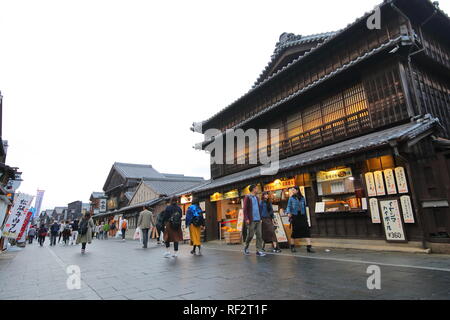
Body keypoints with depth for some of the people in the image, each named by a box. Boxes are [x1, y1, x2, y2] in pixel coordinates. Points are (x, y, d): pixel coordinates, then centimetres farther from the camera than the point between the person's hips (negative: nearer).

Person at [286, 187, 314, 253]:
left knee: (307, 231, -7)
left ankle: (309, 247, -4)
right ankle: (292, 246, 18)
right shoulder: (291, 198, 2)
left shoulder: (302, 198, 10)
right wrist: (288, 213, -21)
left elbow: (304, 207, 15)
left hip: (302, 216, 2)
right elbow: (289, 206, -1)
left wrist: (306, 216, 15)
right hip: (295, 216, -2)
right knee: (294, 231, 3)